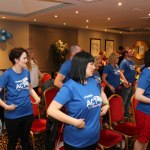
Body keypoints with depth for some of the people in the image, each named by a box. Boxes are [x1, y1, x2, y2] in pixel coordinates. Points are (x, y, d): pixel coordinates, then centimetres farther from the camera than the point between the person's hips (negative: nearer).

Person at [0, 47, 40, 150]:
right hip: (13, 115, -4)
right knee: (13, 141, 16)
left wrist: (36, 97, -2)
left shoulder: (26, 72, 1)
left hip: (28, 113, 5)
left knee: (25, 139, 23)